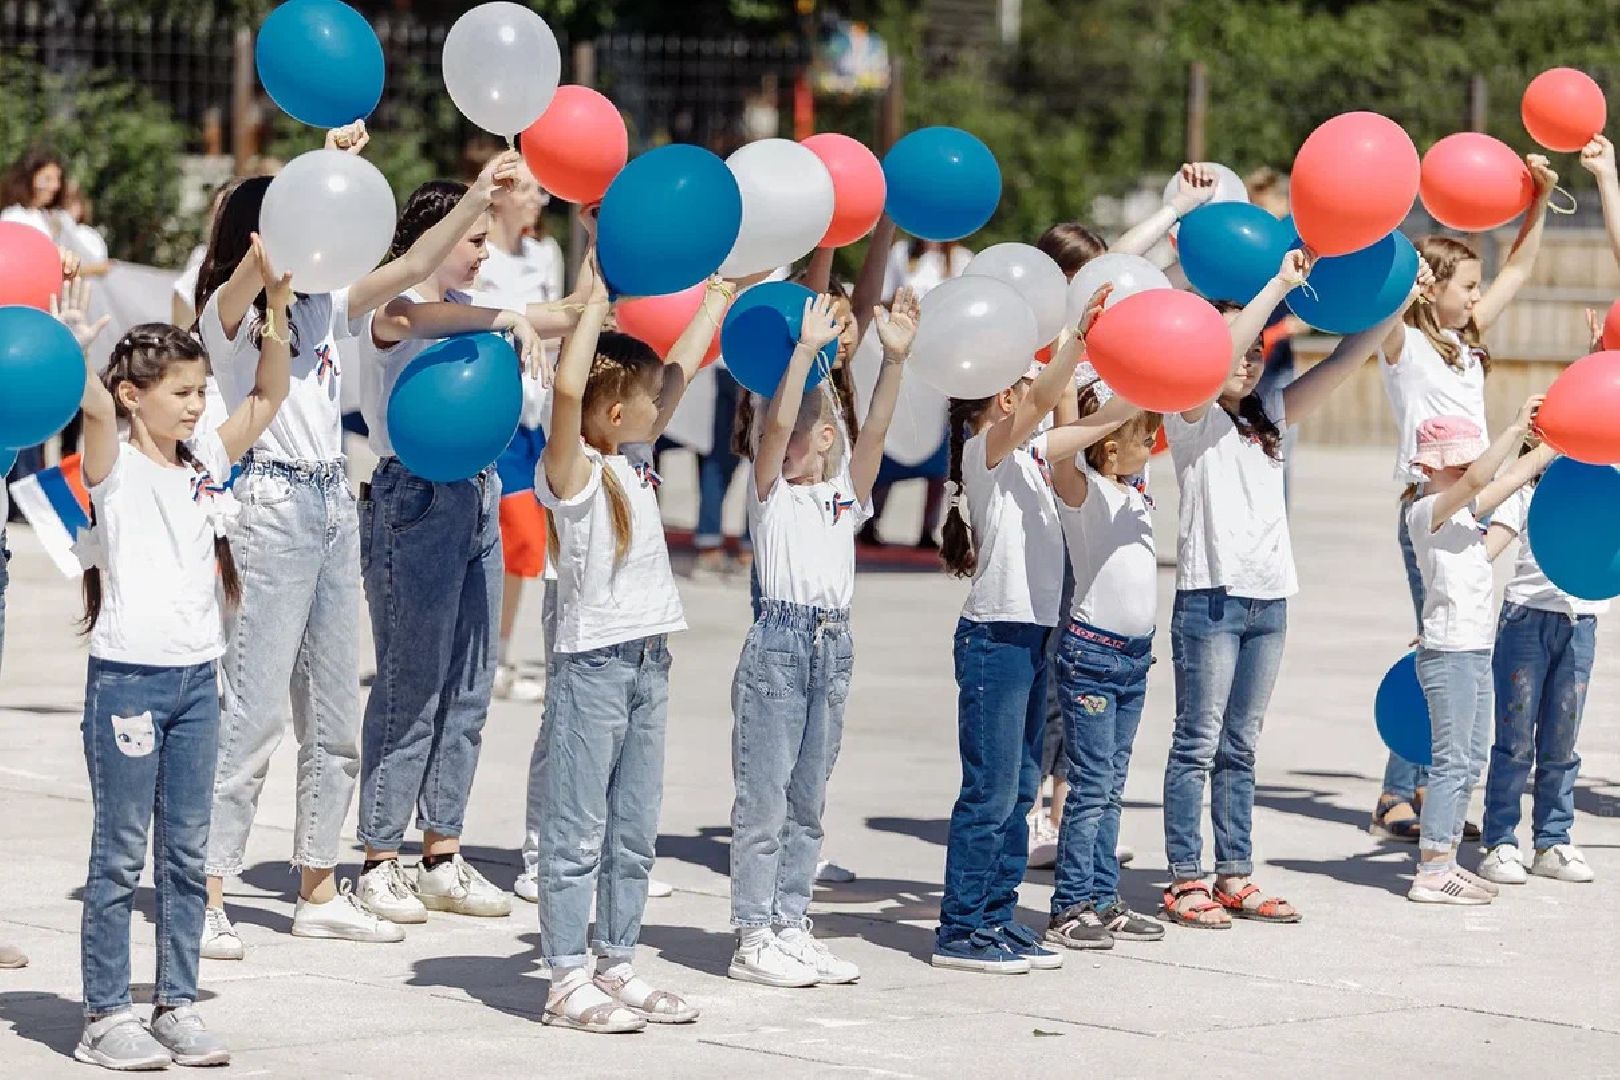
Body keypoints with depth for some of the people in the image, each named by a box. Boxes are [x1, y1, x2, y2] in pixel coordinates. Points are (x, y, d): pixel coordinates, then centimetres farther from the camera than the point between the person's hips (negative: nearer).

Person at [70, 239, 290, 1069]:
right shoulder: (115, 467, -7)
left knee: (187, 852, 10)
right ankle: (106, 1016, 5)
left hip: (196, 675, 6)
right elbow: (93, 402, -25)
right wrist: (74, 339, -38)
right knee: (120, 853, 0)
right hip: (127, 677, -6)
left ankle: (177, 1004, 17)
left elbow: (266, 400, 13)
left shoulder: (206, 463, 10)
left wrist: (276, 308, 3)